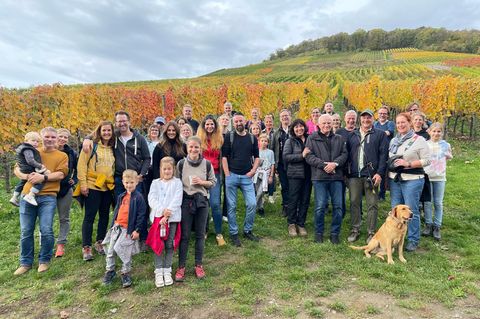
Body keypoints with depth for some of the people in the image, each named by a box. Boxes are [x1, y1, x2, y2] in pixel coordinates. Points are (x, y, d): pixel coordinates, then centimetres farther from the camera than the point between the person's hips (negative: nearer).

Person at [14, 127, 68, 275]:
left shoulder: (62, 156, 7)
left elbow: (60, 174, -5)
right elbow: (17, 169, 11)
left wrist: (43, 177, -19)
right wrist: (27, 176, -10)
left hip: (48, 197, -3)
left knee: (46, 230, -7)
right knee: (25, 231, 6)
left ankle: (44, 260, 12)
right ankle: (26, 262, 20)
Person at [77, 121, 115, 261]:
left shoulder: (113, 148, 11)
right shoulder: (92, 145, -5)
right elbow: (82, 164, -9)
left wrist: (114, 181, 10)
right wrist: (83, 184, -13)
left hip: (108, 187, 5)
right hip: (93, 186, -5)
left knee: (104, 216, 12)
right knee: (89, 216, -1)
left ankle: (99, 242, 27)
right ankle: (86, 247, 8)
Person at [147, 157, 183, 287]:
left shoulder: (177, 182, 5)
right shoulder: (155, 183, 11)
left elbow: (177, 200, -5)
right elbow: (152, 199, -1)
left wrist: (167, 214, -15)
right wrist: (162, 210, -16)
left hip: (173, 217, -1)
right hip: (157, 217, 1)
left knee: (170, 245, 4)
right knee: (158, 244, 1)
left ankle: (167, 271, 16)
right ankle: (159, 271, 11)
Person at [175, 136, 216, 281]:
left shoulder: (207, 164, -1)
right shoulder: (181, 163, -2)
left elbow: (213, 182, 6)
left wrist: (202, 182, -12)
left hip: (202, 201, 1)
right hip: (186, 201, -1)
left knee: (200, 234, 10)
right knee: (184, 235, 4)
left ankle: (199, 265, 24)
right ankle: (181, 266, 17)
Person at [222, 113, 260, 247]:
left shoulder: (252, 138, 9)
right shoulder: (229, 137, 1)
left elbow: (256, 157, 14)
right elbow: (224, 156, -3)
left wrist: (253, 170, 0)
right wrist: (227, 174, -9)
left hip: (247, 176, 2)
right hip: (232, 175, -2)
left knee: (252, 204, -2)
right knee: (231, 206, 4)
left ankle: (247, 231, 18)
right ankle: (233, 233, 17)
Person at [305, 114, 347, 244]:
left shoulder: (339, 139, 14)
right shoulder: (312, 138, 5)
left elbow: (344, 154, 6)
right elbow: (309, 156, -4)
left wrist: (335, 163, -12)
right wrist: (324, 164, -13)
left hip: (336, 176, 3)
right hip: (319, 176, -3)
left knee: (338, 206, 5)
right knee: (320, 207, 1)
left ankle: (335, 233, 19)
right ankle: (319, 233, 17)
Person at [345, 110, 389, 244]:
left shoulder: (380, 135, 5)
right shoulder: (352, 135, 14)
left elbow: (383, 155, -2)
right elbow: (347, 154, 12)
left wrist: (379, 173, -11)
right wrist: (346, 172, 4)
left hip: (371, 175, -2)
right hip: (354, 175, 3)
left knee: (372, 204, 3)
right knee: (354, 203, 6)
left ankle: (371, 232, 13)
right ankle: (355, 230, 17)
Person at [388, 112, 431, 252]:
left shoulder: (419, 140, -4)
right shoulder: (393, 140, 12)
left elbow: (427, 160, -8)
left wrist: (408, 164, -17)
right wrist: (387, 177, 8)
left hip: (412, 180, -5)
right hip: (394, 180, 5)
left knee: (411, 210, -1)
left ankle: (413, 240, 12)